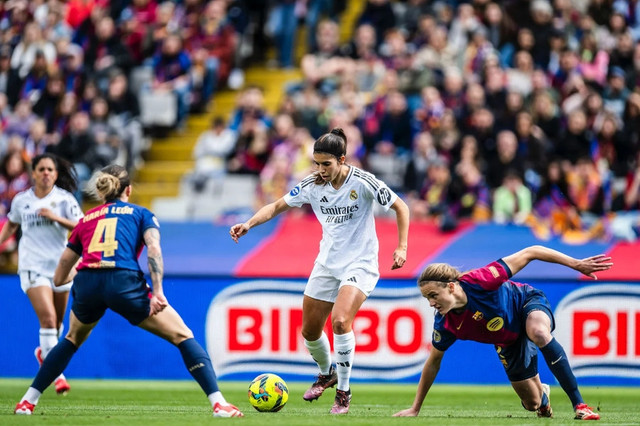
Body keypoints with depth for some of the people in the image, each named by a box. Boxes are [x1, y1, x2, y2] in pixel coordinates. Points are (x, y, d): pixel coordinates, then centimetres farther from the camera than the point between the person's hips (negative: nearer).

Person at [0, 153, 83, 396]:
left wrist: (56, 218, -22)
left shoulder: (64, 198, -2)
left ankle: (44, 352, 44)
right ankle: (56, 373, -17)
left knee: (57, 321, 13)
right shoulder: (21, 200, 3)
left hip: (60, 265, 1)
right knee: (48, 318, -17)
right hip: (32, 266, -1)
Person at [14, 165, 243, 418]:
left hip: (86, 284, 4)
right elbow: (153, 249, -3)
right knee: (183, 337, 6)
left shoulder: (87, 219, 27)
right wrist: (157, 291, -11)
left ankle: (28, 401, 29)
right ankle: (218, 403, -8)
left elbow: (59, 278, 29)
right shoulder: (140, 214, 19)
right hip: (124, 283, -4)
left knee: (73, 339, 33)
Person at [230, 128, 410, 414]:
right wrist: (248, 224, -10)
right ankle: (326, 374, 40)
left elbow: (400, 207, -6)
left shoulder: (362, 182, -17)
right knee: (309, 330, 8)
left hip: (360, 264, -5)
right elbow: (277, 206, 6)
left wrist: (401, 247, -13)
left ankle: (344, 392, -12)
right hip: (327, 264, 5)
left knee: (340, 319, -27)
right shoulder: (312, 186, -4)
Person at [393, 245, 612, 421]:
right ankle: (543, 393, 48)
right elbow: (433, 362, -7)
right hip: (509, 344, 4)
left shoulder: (479, 282, -38)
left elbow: (530, 253, -31)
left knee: (539, 333, -41)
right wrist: (415, 408, -3)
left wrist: (576, 264, -31)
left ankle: (579, 404, -33)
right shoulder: (445, 325, -25)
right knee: (532, 403, 7)